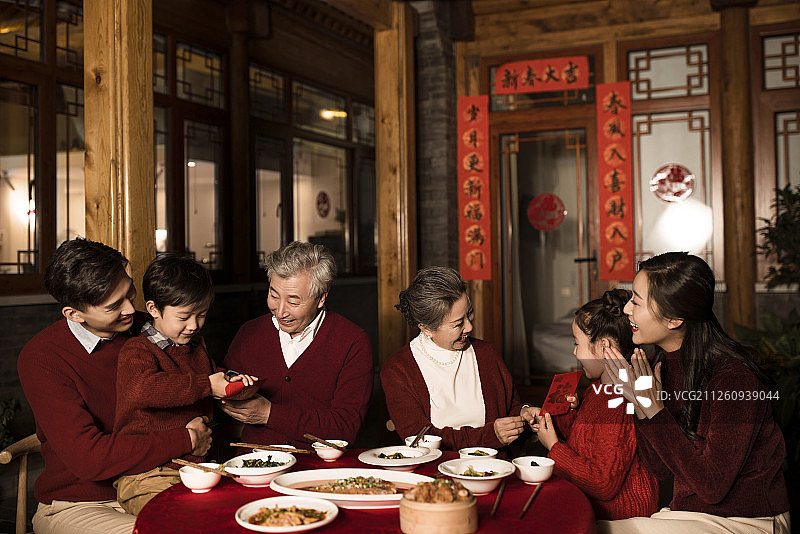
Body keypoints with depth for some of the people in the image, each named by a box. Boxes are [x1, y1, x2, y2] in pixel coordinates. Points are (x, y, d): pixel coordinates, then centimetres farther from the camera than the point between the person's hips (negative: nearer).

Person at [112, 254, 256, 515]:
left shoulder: (196, 346, 17)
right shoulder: (136, 352, -8)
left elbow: (212, 374, 37)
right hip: (145, 475, -7)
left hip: (196, 463, 7)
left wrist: (232, 379, 12)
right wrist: (205, 385, -27)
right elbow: (143, 389, -31)